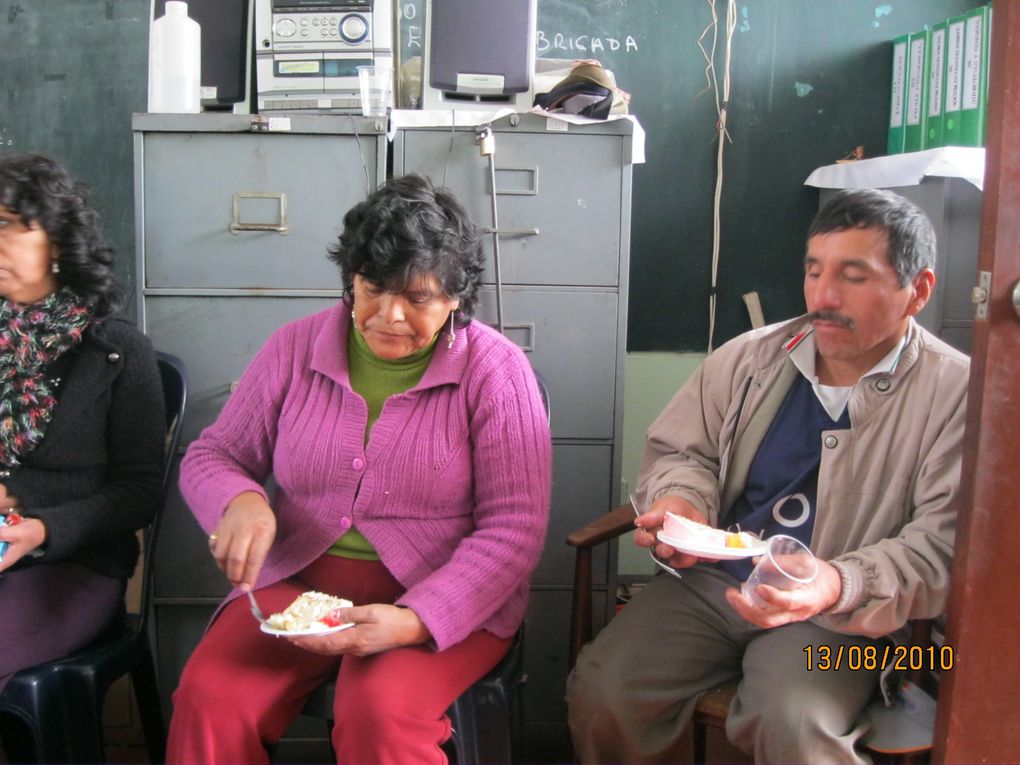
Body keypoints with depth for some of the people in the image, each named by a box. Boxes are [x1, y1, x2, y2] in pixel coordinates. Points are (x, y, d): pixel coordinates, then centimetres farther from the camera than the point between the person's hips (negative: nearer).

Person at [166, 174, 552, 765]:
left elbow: (513, 530, -10)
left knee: (378, 715, -32)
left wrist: (414, 622, -24)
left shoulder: (495, 370, -7)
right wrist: (239, 501, -14)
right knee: (208, 702, -23)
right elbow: (212, 456, 12)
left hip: (442, 600, -2)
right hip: (297, 580, 3)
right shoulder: (296, 348, 4)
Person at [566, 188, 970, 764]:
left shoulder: (955, 392, -4)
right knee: (600, 691, -18)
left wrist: (841, 586, -27)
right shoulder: (750, 357, 8)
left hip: (838, 614, -3)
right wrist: (683, 499, -7)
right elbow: (680, 451, 17)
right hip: (709, 581, 4)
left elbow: (943, 545, -10)